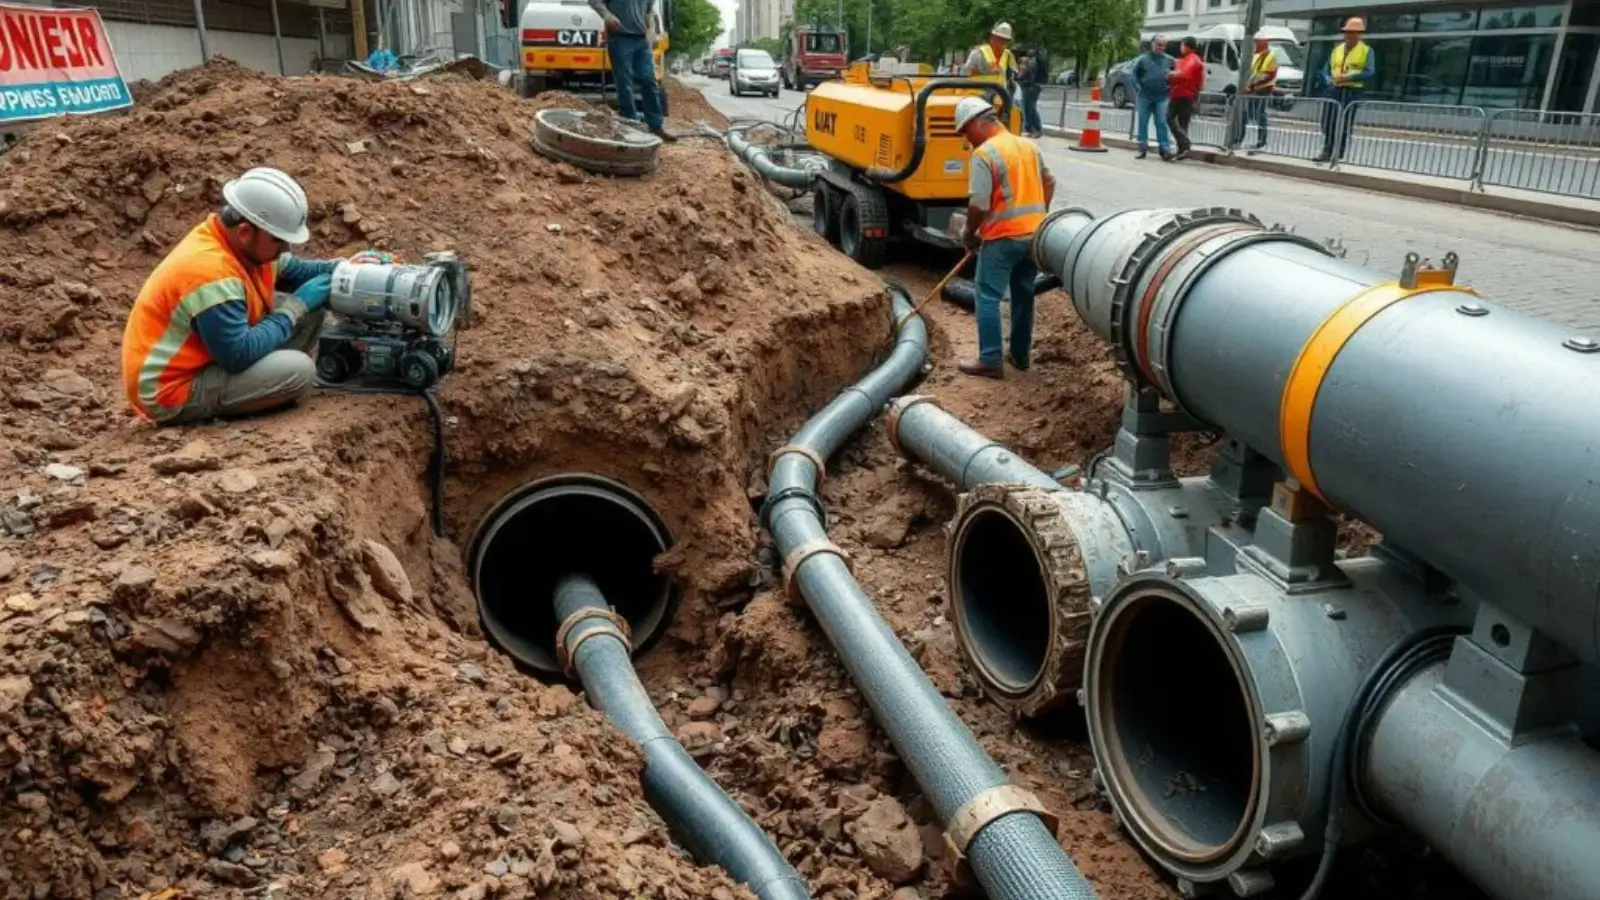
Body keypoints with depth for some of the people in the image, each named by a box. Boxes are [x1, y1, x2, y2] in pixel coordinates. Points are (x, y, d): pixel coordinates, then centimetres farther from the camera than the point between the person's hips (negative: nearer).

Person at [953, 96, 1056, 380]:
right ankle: (1021, 356, 24)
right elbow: (1049, 183, 22)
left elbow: (978, 204, -19)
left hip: (1003, 237, -8)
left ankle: (991, 360, -3)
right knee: (1024, 295, 16)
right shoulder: (1028, 145, 11)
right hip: (1035, 234, 8)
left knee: (988, 297, -1)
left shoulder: (984, 154, -14)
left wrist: (969, 233, -4)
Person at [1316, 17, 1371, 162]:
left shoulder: (1366, 50, 0)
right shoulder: (1337, 50, 16)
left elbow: (1369, 73, -11)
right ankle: (1327, 152, 7)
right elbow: (1326, 69, 16)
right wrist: (1329, 80, -7)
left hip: (1352, 92, -4)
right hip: (1335, 90, 5)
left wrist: (1348, 77, -21)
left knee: (1345, 124, -2)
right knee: (1328, 121, 0)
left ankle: (1339, 155, 1)